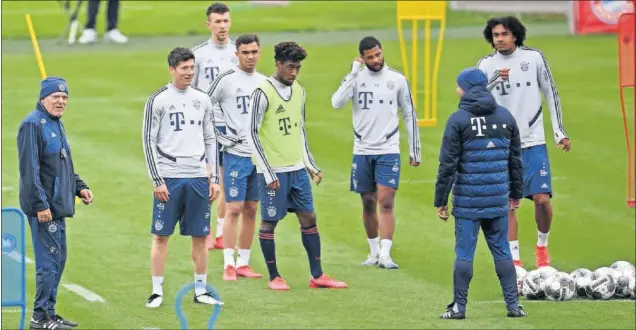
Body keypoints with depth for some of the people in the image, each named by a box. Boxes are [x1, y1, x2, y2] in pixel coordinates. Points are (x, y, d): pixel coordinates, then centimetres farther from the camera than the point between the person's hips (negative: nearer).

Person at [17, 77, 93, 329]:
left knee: (58, 260, 14)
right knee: (49, 261, -9)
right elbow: (29, 169, -18)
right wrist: (40, 205, -21)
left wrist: (79, 187, 17)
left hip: (58, 205, 10)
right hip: (44, 207, -10)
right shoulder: (33, 125, -13)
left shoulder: (57, 124, 17)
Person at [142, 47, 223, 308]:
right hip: (169, 177, -4)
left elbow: (210, 140, 15)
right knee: (161, 235, -1)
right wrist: (156, 180, -9)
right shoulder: (157, 100, -3)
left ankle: (201, 291, 14)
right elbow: (149, 141, -4)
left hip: (198, 178, 4)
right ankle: (157, 292, 4)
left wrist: (214, 178, 9)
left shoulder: (202, 100, 11)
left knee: (200, 236, 7)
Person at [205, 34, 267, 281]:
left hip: (261, 154, 5)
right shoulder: (226, 80, -6)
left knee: (251, 210, 7)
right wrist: (221, 138, -7)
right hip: (236, 154, -5)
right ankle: (228, 265, -4)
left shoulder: (264, 82, 11)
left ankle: (243, 263, 13)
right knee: (234, 209, -7)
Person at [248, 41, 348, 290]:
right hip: (274, 170, -7)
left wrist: (310, 164, 16)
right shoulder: (263, 93, -13)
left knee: (309, 218, 6)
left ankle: (317, 276, 10)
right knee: (269, 222, 2)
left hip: (297, 168, 7)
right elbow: (253, 133, -12)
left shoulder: (299, 91, 9)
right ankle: (274, 277, 11)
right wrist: (268, 173, -15)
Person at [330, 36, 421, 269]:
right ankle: (374, 252, 20)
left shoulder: (398, 80, 1)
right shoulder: (356, 78, 0)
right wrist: (353, 74, -19)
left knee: (386, 202, -11)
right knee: (368, 203, 8)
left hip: (388, 151, -1)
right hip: (362, 151, 1)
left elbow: (409, 116, 8)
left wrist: (414, 151, 7)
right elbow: (336, 103, -16)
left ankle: (385, 255, -13)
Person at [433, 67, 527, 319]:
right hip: (498, 199, 4)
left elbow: (448, 165, -8)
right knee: (502, 251, 10)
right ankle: (513, 305, 9)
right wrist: (516, 194, 23)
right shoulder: (505, 117, 8)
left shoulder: (458, 119, -7)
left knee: (464, 253, 1)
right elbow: (516, 160, 13)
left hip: (468, 200, -4)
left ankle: (459, 306, 4)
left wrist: (441, 200, -2)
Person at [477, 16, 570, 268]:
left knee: (542, 198, -7)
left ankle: (542, 247, 17)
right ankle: (514, 259, 5)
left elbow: (551, 94, 7)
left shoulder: (534, 58, -1)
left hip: (534, 143, 0)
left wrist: (560, 132, 4)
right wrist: (494, 80, -29)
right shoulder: (487, 65, -1)